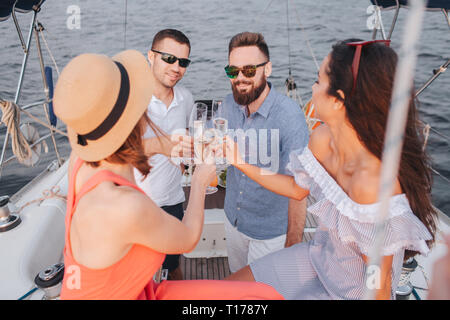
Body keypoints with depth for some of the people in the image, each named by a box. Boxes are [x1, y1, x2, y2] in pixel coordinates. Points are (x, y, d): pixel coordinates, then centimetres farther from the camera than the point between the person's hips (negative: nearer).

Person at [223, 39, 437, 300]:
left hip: (351, 292, -6)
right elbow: (297, 188, 5)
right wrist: (242, 163, 2)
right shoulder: (322, 139, -14)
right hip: (318, 257, 6)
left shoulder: (371, 181, -38)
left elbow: (379, 282, -24)